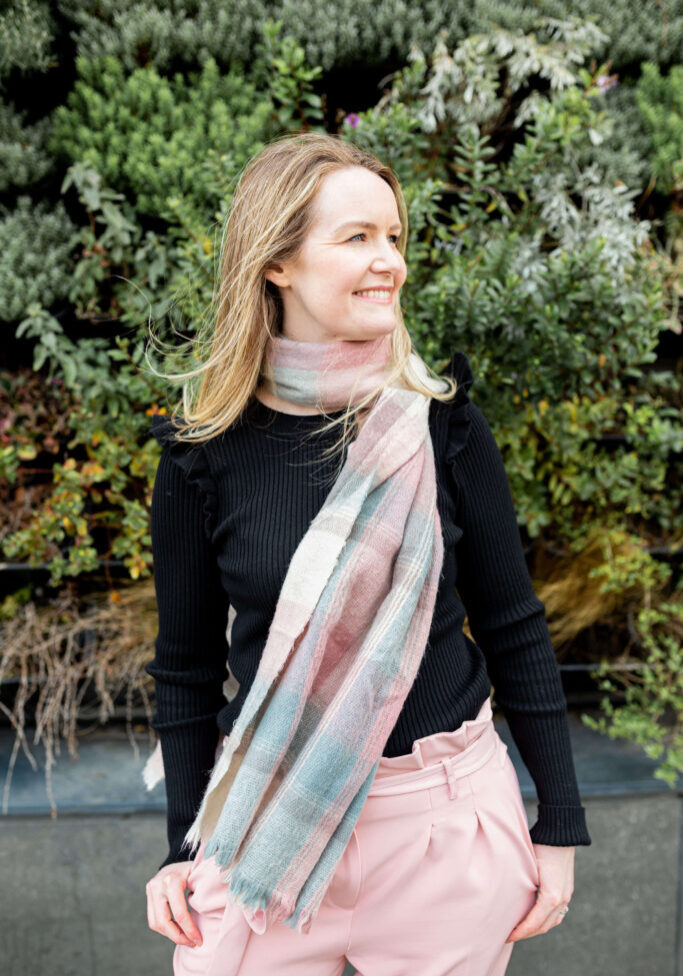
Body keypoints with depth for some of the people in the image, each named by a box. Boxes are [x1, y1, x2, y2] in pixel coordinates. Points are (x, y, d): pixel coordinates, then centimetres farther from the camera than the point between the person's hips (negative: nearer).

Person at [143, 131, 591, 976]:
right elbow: (187, 666, 4)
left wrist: (560, 823, 2)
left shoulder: (441, 422, -6)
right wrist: (183, 849, 6)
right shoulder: (205, 455, -6)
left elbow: (512, 629, 0)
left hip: (448, 816, 0)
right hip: (267, 824, 0)